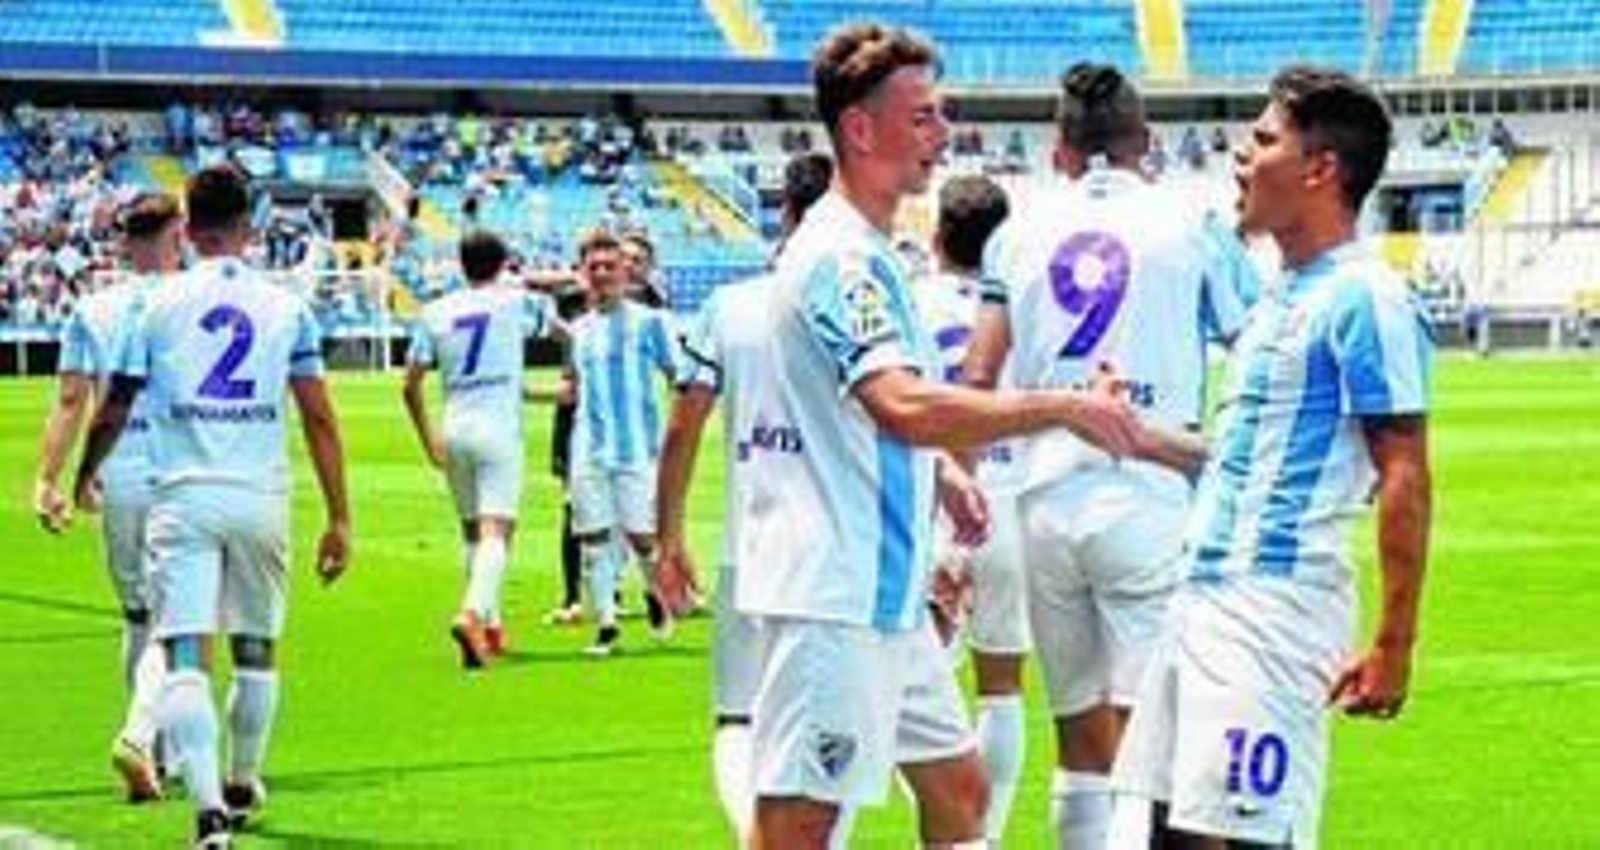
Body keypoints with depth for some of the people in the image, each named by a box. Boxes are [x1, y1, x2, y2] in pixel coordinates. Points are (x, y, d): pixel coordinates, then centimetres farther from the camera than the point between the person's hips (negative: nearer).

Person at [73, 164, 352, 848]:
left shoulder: (158, 306, 1)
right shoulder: (286, 308, 3)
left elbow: (114, 410, 7)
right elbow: (319, 419, 1)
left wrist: (86, 476, 26)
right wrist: (339, 519, 5)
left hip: (183, 495, -2)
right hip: (261, 497, 2)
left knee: (186, 656, -6)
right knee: (256, 648, 19)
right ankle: (242, 786, 35)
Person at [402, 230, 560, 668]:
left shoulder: (435, 312, 8)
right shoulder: (516, 301, 2)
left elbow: (411, 385, 7)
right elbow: (556, 326, 22)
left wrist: (428, 439, 17)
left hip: (454, 429, 4)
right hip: (499, 427, -4)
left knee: (473, 530, 17)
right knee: (496, 530, -11)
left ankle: (490, 622, 22)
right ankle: (472, 612, -32)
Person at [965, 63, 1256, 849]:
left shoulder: (1023, 230, 10)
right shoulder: (1189, 223, 3)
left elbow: (978, 378, 6)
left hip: (1046, 501, 4)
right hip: (1151, 501, -3)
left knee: (1080, 743, 12)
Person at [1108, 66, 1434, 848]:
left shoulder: (1363, 298, -10)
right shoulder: (1281, 299, 19)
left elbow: (1404, 479, -15)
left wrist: (1393, 644, -18)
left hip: (1276, 603, -10)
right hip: (1204, 600, 10)